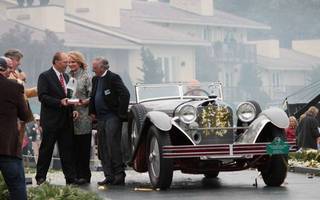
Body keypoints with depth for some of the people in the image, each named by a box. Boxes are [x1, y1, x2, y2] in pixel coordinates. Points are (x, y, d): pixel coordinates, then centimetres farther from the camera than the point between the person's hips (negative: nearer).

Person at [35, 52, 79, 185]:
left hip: (66, 119, 6)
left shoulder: (66, 77, 16)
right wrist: (60, 102, -22)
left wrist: (72, 109, 5)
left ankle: (71, 178, 7)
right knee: (46, 150, 1)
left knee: (67, 150, 5)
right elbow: (42, 96, -14)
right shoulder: (45, 77, -6)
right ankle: (41, 178, 9)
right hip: (51, 120, -6)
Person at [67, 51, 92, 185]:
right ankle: (76, 174, 9)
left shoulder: (86, 77, 0)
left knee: (84, 147, -3)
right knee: (74, 147, 5)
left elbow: (92, 97, -3)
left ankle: (84, 175, 0)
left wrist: (84, 102, -19)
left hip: (83, 118, -4)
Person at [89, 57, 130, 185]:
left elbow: (125, 94, -17)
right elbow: (93, 97, 26)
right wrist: (92, 112, 14)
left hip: (112, 117, -9)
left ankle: (119, 175, -6)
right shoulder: (95, 79, 15)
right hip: (101, 118, 9)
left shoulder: (113, 78, -10)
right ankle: (109, 176, 10)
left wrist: (121, 114, -16)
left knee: (113, 146, -11)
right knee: (103, 149, 7)